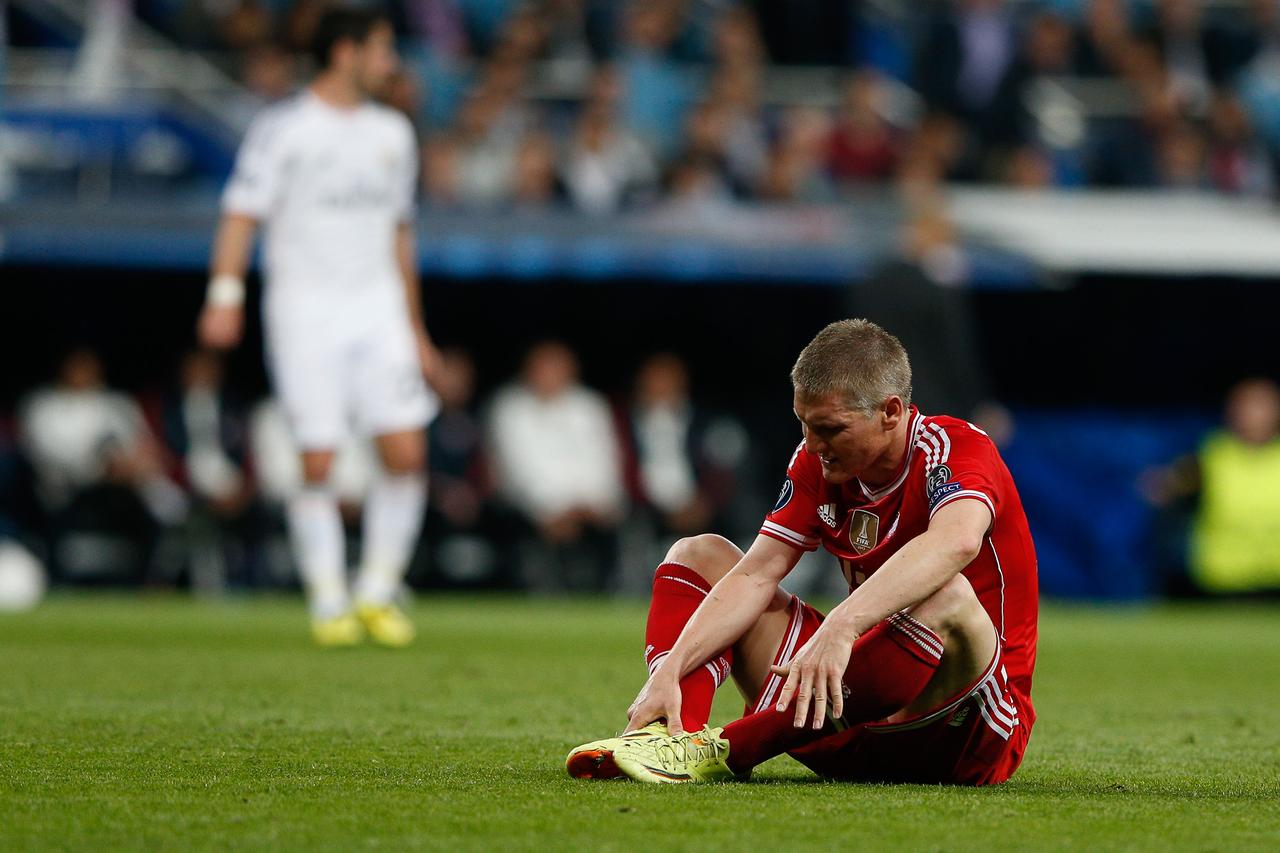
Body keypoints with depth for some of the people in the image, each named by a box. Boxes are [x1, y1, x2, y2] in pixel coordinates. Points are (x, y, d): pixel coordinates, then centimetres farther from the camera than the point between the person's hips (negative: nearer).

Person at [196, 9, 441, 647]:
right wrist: (225, 295, -23)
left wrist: (414, 328, 22)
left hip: (378, 306, 5)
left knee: (406, 451, -6)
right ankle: (328, 603, 5)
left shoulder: (392, 133, 15)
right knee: (317, 462, -6)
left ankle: (377, 593, 8)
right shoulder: (283, 129, -3)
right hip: (304, 309, -5)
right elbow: (242, 213, -10)